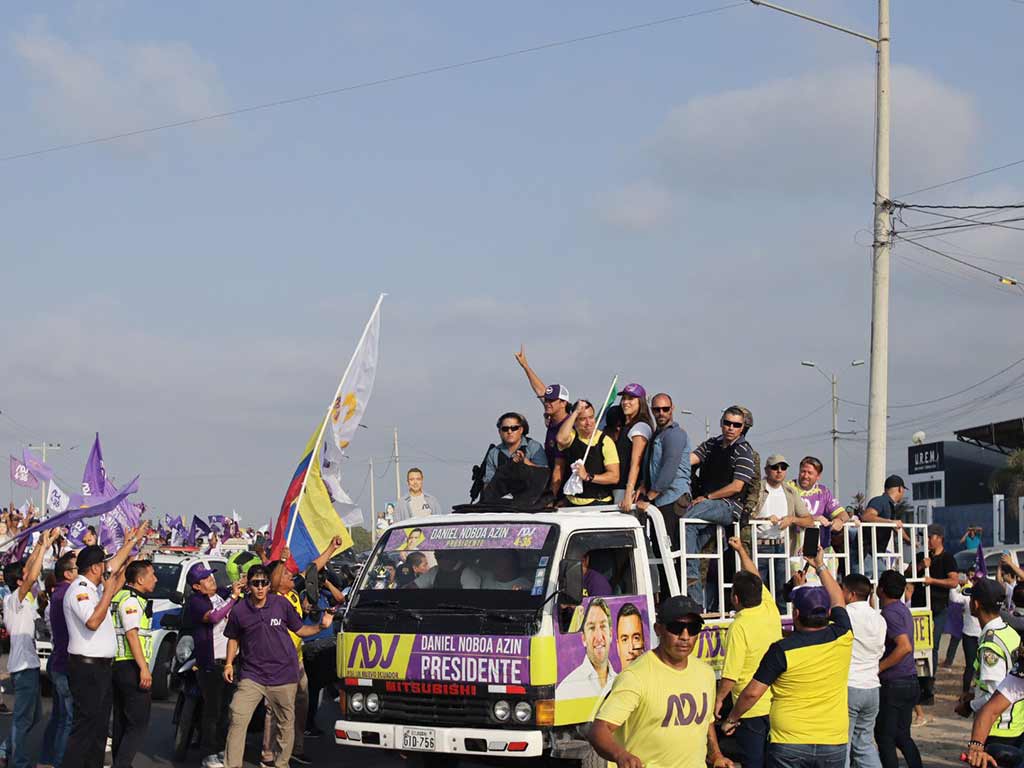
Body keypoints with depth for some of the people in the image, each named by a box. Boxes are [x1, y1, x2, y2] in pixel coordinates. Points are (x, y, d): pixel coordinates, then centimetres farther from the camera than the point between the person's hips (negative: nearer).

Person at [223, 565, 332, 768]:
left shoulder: (281, 604, -1)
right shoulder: (239, 610, -1)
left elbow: (300, 630, 10)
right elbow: (233, 638, 15)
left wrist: (321, 626, -6)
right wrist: (229, 664, 5)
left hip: (283, 674, 0)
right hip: (252, 675, 0)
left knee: (286, 724, 7)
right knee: (238, 719, -10)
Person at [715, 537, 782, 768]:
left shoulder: (739, 627, -19)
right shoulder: (770, 611, -2)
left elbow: (730, 675, -17)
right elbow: (755, 578, 17)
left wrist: (719, 699, -1)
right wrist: (741, 550, 28)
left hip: (750, 709, -6)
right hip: (777, 704, 6)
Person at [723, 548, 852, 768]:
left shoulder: (782, 650, -12)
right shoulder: (842, 638, -2)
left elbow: (753, 693, -8)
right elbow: (837, 599, 18)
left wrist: (731, 719, 9)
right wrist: (820, 566, 32)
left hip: (789, 742, -3)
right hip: (834, 742, 3)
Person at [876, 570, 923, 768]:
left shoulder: (890, 613, -16)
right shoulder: (903, 609, 13)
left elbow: (905, 646, -28)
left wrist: (878, 668, -21)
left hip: (893, 684, -9)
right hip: (910, 682, 9)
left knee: (884, 736, 0)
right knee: (902, 735, 15)